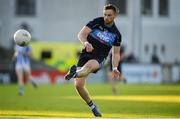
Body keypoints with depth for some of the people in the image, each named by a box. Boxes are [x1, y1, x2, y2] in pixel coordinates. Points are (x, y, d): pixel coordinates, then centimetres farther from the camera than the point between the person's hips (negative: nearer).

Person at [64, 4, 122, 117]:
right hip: (86, 54, 1)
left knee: (89, 65, -39)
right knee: (78, 85, -11)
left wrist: (115, 68, -1)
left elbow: (116, 53, 15)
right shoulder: (96, 22, 1)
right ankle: (92, 106, 10)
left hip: (99, 58, -1)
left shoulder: (116, 34, 5)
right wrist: (86, 42, -29)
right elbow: (81, 34, -6)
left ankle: (75, 73, -70)